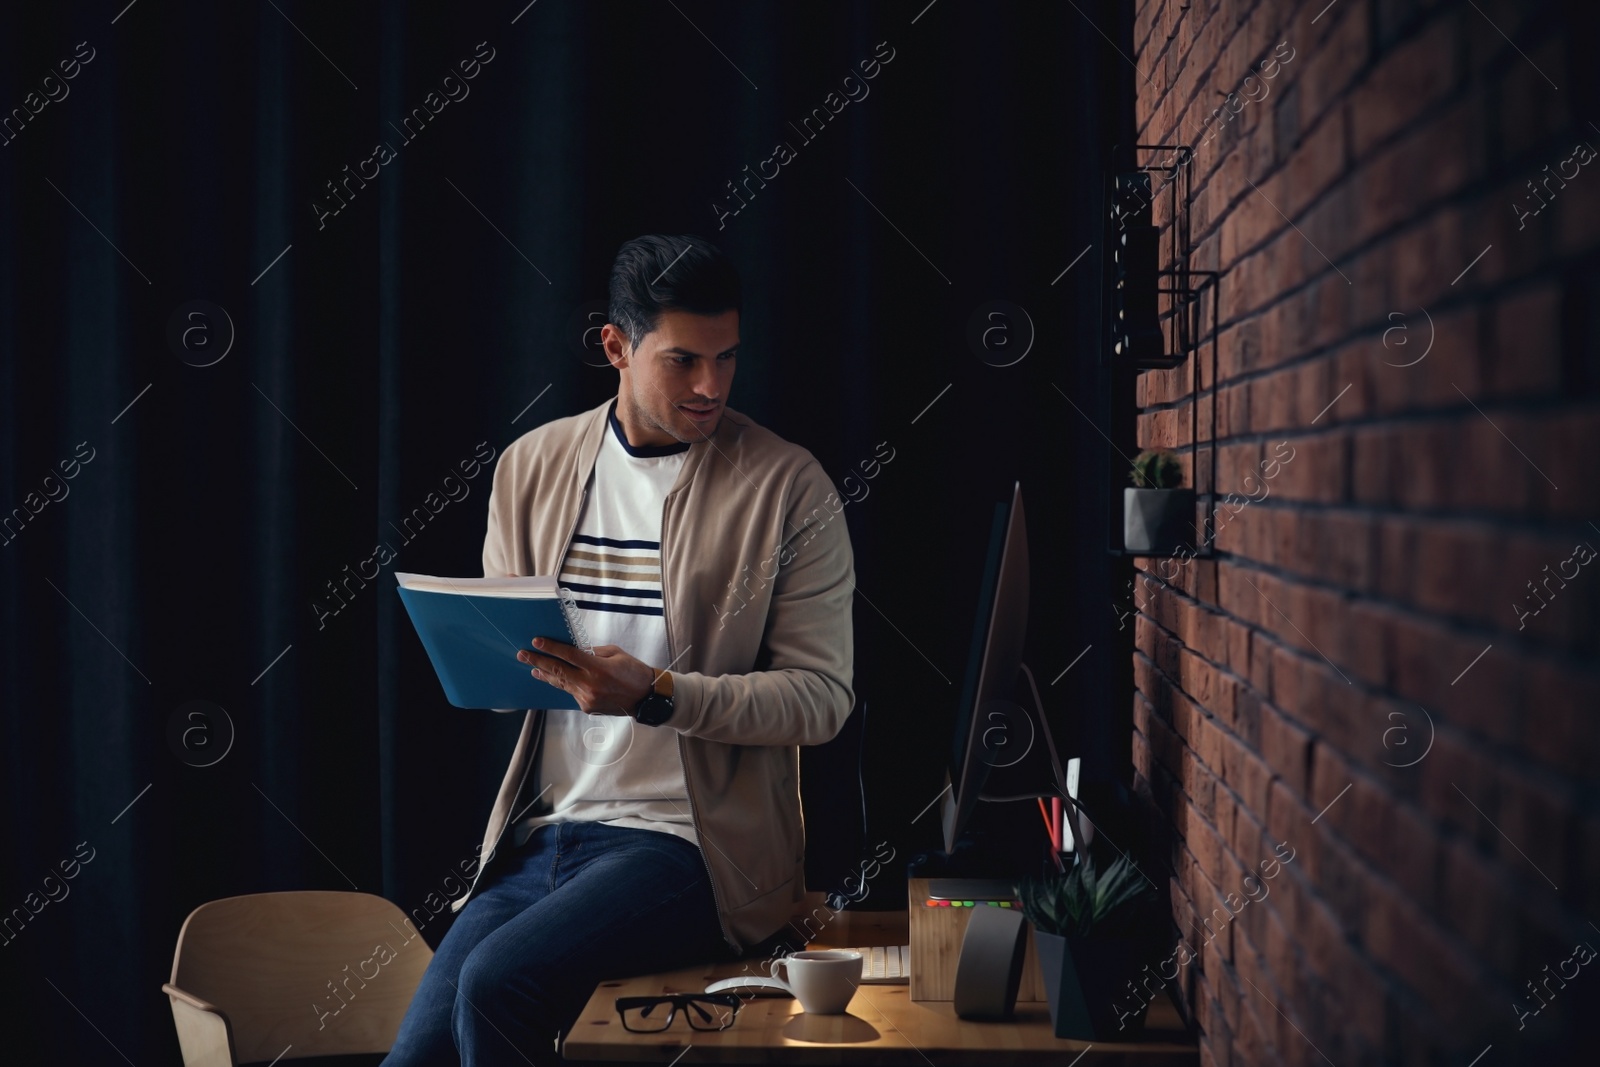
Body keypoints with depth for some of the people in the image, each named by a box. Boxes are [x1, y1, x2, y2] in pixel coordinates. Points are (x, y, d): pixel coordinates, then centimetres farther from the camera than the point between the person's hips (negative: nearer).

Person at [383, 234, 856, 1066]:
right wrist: (512, 664, -9)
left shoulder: (787, 487, -5)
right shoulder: (531, 466, 9)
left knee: (498, 981, -26)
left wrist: (658, 695, -23)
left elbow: (822, 696, -8)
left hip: (694, 842, -5)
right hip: (541, 833, 5)